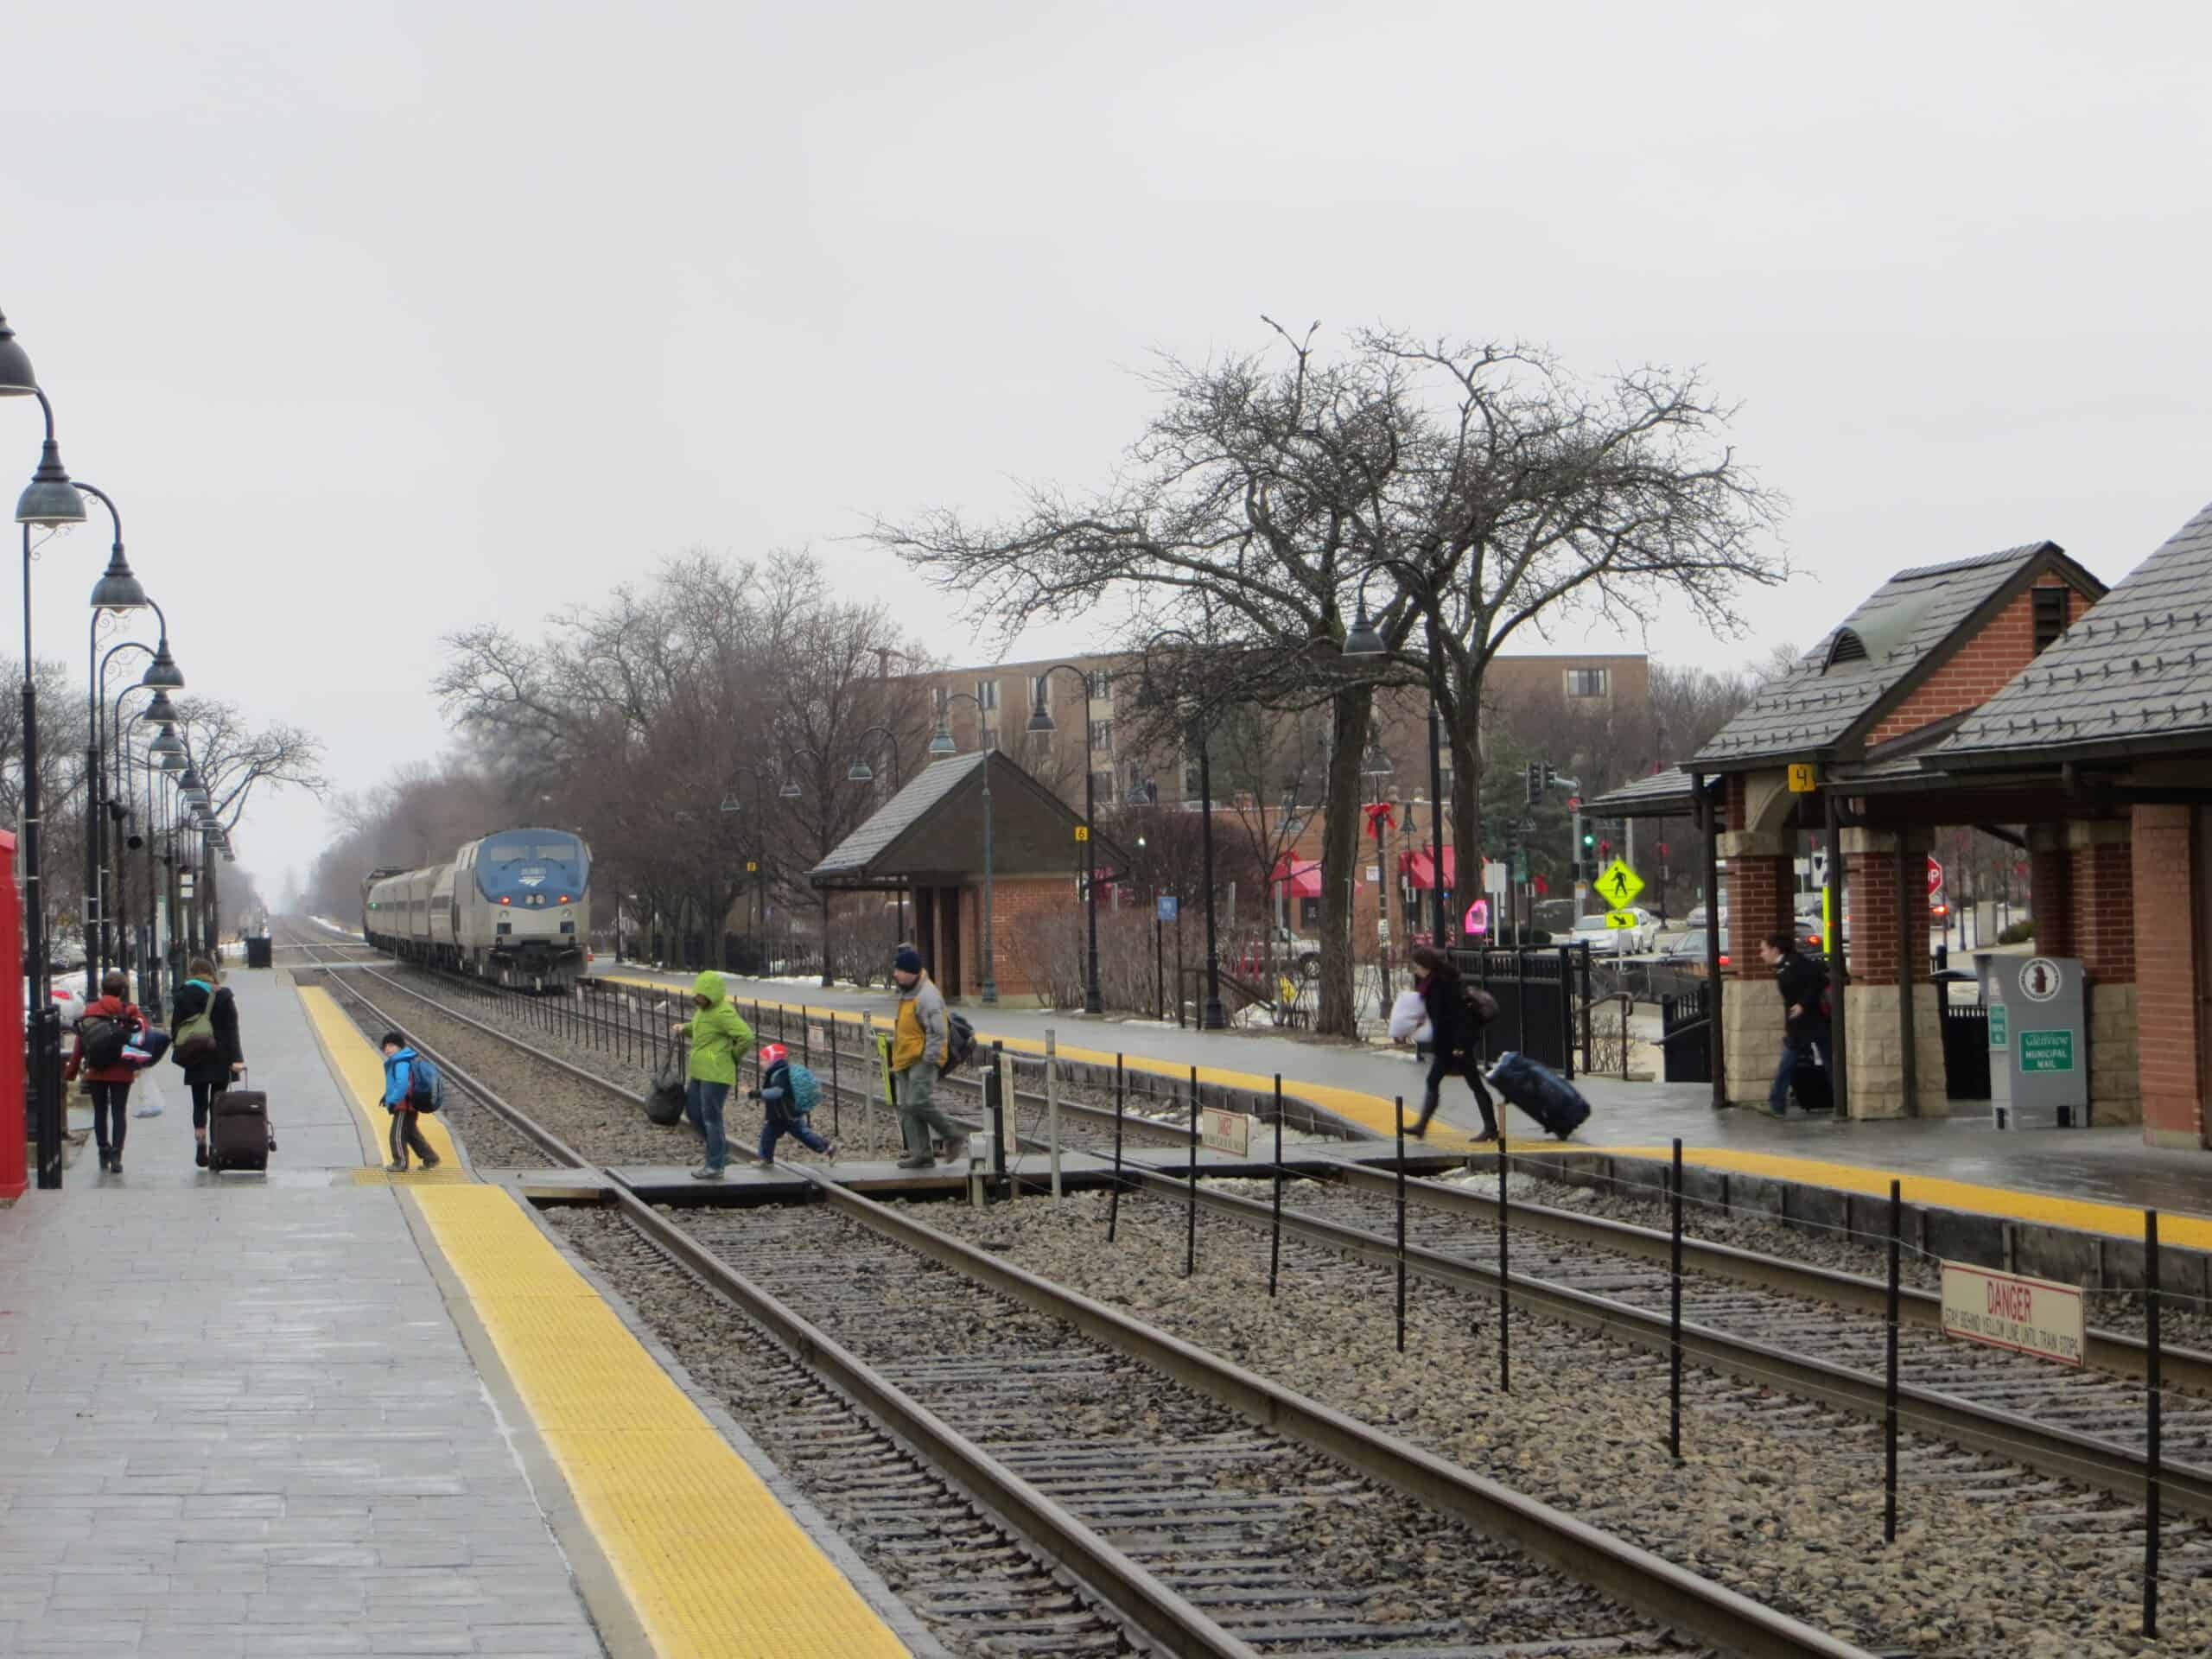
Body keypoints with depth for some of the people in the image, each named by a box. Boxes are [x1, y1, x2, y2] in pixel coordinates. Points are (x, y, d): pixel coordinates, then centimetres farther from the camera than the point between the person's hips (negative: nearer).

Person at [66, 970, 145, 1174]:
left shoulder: (90, 1012, 2)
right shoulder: (130, 1011, -3)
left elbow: (80, 1045, 3)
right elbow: (143, 1030, -10)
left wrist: (70, 1073, 9)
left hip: (96, 1072, 1)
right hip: (121, 1071, -1)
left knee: (100, 1112, 14)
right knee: (118, 1112, 2)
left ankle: (104, 1155, 14)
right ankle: (116, 1156, -10)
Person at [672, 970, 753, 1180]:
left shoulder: (724, 1013, -19)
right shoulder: (704, 1009, 10)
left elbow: (747, 1037, -27)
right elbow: (696, 1028, 28)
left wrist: (732, 1056, -11)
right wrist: (683, 1028, 6)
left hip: (716, 1074, -10)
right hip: (700, 1072, 10)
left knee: (711, 1118, -4)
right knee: (692, 1112, 16)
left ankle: (714, 1166, 4)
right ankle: (720, 1150, 28)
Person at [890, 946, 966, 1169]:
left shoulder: (927, 996, -17)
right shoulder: (906, 993, 14)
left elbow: (938, 1031, -20)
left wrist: (928, 1059, -20)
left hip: (922, 1060, -10)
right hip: (905, 1060, 10)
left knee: (919, 1102, -19)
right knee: (907, 1108, 6)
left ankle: (954, 1136, -1)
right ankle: (921, 1154, 9)